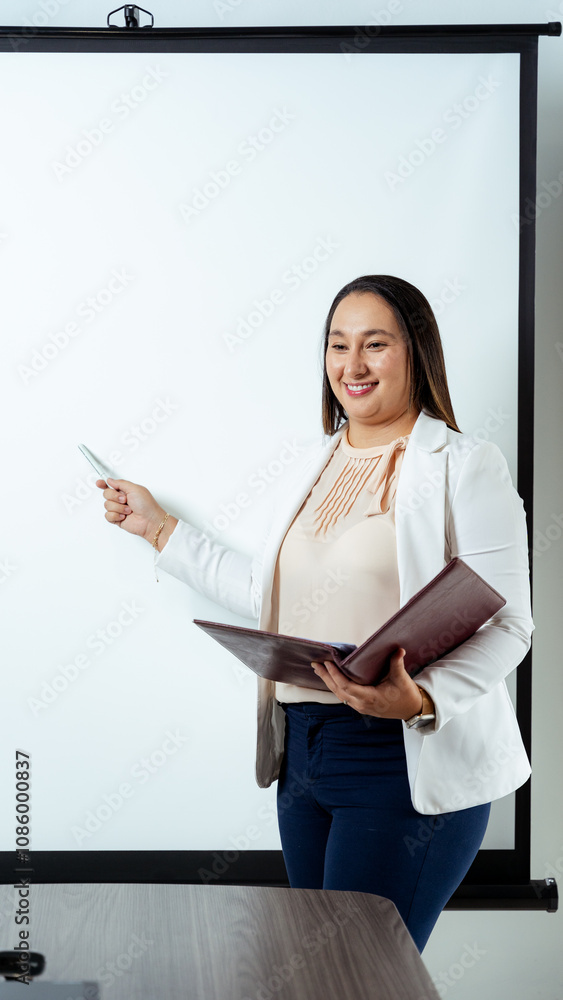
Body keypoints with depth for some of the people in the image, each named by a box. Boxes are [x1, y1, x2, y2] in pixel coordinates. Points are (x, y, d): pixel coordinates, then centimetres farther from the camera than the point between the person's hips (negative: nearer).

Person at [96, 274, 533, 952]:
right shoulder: (313, 467, 16)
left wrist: (420, 700, -28)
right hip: (303, 748, 7)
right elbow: (268, 597, 20)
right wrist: (160, 528, 22)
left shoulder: (465, 466, -7)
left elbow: (506, 625, -12)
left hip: (407, 762, -7)